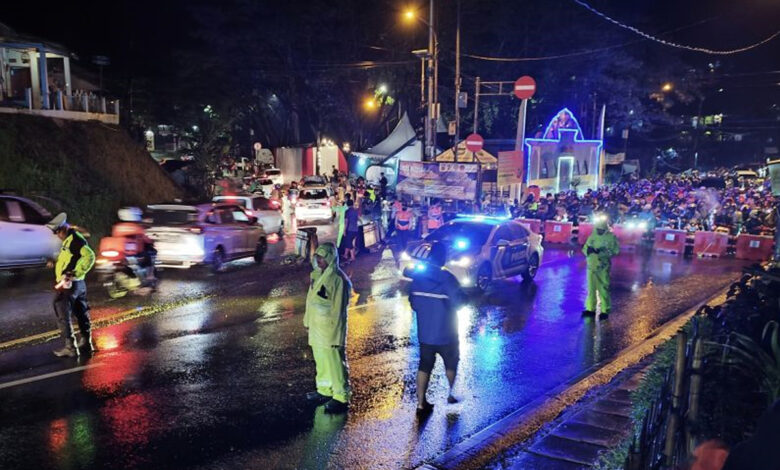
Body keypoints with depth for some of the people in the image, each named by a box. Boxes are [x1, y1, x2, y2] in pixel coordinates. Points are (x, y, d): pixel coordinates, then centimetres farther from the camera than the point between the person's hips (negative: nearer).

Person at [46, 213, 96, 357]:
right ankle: (86, 343, 26)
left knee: (63, 315, -4)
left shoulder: (75, 239, -16)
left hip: (69, 284, -10)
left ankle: (70, 347, -2)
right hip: (78, 284, 10)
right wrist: (55, 263, 8)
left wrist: (74, 274, -26)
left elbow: (89, 256, -28)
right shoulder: (69, 239, 15)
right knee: (81, 314, 16)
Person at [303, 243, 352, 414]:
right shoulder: (318, 275, 8)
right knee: (321, 362, 20)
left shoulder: (338, 279, -20)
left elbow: (338, 310, -19)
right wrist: (308, 321, 19)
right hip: (316, 329, 9)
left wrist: (334, 334, -18)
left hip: (330, 330, -9)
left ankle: (341, 398, 10)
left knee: (335, 364, 0)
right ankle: (324, 391, 35)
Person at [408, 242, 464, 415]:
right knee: (451, 363, 20)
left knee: (424, 366, 11)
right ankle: (451, 393, 35)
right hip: (445, 334, -3)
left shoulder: (417, 276, -4)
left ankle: (421, 403, 10)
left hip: (424, 333, 4)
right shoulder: (447, 278, -20)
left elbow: (413, 302, 4)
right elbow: (459, 302, -18)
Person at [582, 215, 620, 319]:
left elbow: (615, 250, -12)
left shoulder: (611, 237, -5)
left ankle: (605, 311, 3)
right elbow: (584, 248, 12)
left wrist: (601, 251, -23)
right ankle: (590, 309, 20)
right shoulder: (592, 236, 10)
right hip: (591, 266, 5)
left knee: (603, 289, -5)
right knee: (591, 288, 11)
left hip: (603, 267, -5)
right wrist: (588, 249, -12)